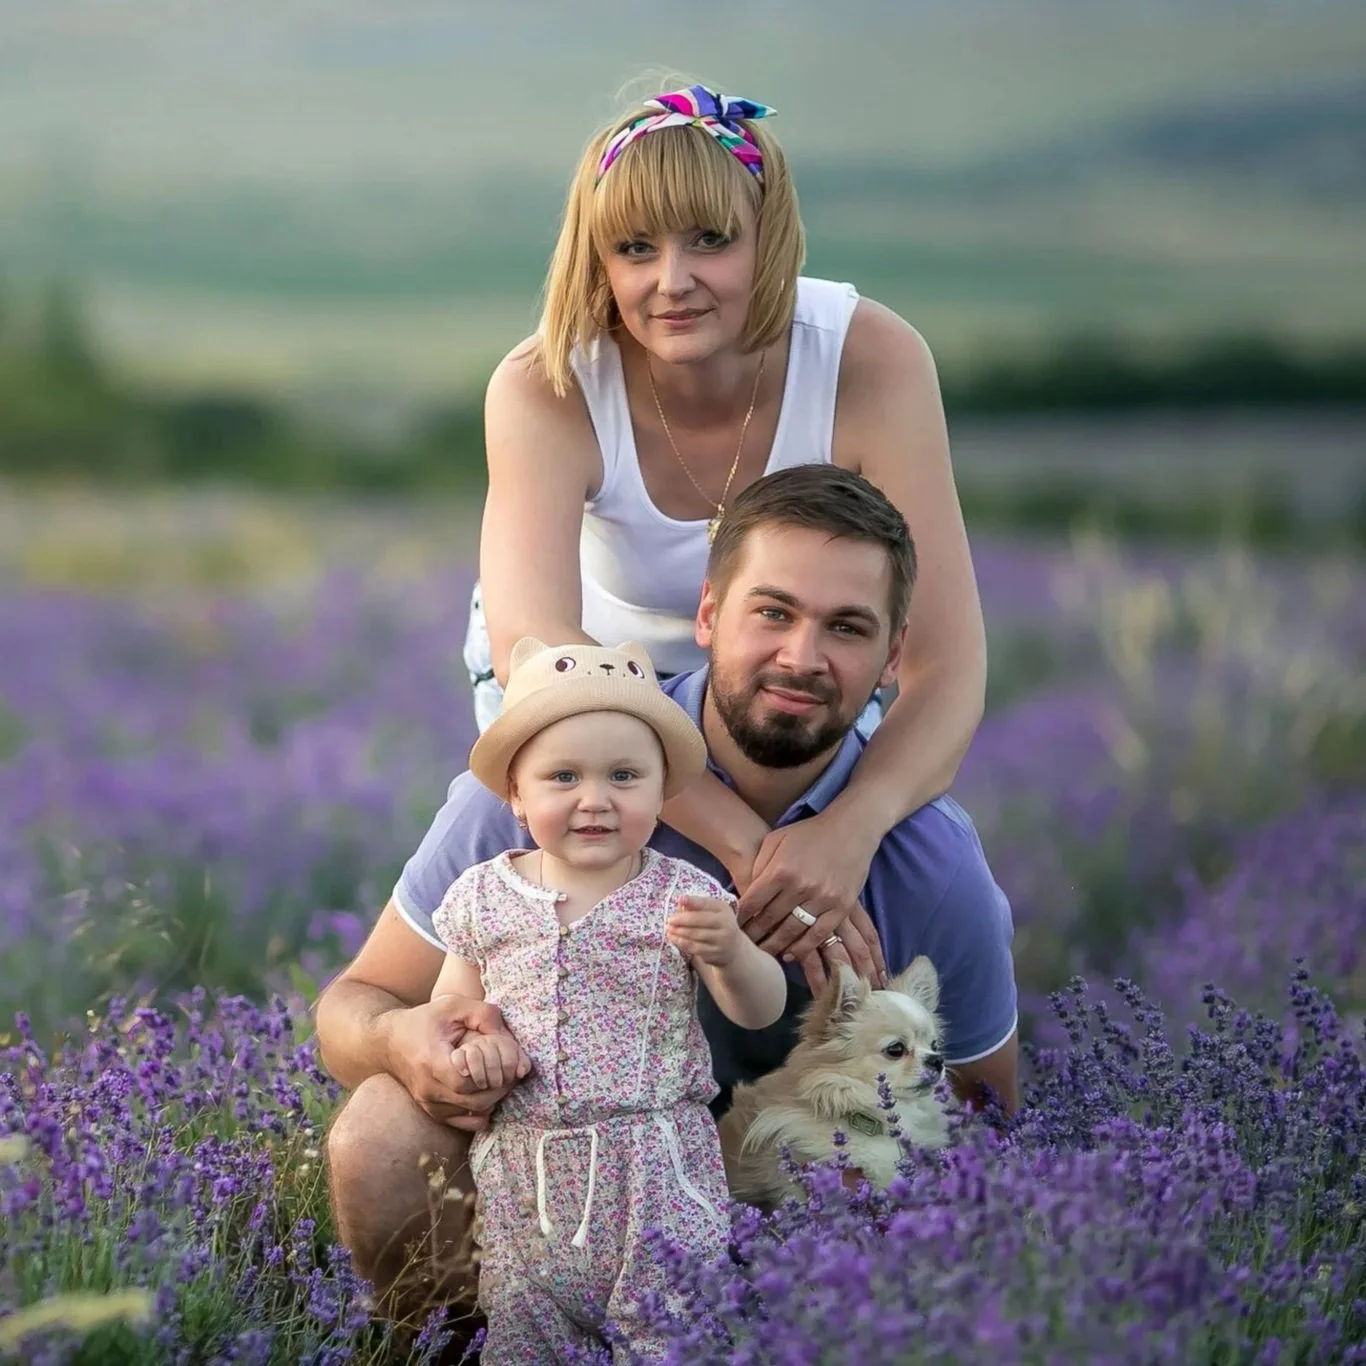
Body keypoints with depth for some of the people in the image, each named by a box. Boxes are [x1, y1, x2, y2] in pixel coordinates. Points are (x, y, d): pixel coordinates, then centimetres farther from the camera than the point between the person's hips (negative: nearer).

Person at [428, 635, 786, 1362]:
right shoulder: (485, 896, 2)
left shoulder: (683, 896, -2)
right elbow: (453, 996, 15)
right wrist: (469, 1035, -7)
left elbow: (760, 1012, -2)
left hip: (659, 1167, -2)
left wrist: (730, 953, -22)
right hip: (524, 1174, 2)